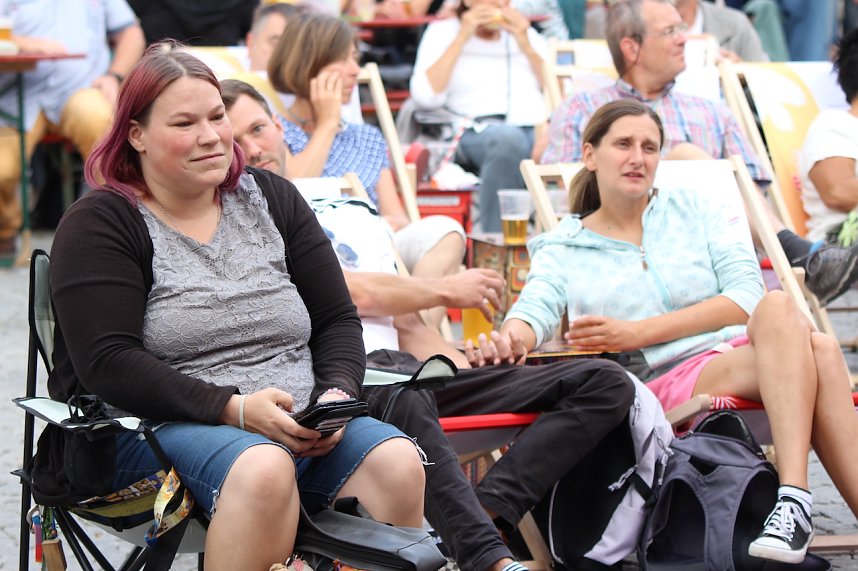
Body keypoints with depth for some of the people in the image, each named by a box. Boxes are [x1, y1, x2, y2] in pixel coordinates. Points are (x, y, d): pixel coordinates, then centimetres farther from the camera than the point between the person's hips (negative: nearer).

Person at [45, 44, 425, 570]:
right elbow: (107, 363, -11)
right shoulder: (98, 226, 1)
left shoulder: (272, 199, 15)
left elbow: (337, 320, 15)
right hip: (158, 427, -5)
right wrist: (234, 409, -20)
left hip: (299, 426, 5)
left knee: (398, 461, -25)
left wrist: (337, 393, -7)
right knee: (262, 467, -37)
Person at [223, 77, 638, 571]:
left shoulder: (355, 216, 32)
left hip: (410, 372, 7)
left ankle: (485, 509, -29)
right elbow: (354, 293, -1)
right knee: (398, 382, -44)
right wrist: (446, 290, 13)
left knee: (606, 382, -7)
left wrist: (465, 362, 5)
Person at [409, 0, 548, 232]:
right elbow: (425, 97, 0)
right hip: (478, 132, -3)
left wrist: (525, 45, 7)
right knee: (507, 137, -41)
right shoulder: (443, 32, 18)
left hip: (538, 129, 3)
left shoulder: (526, 34, 27)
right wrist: (462, 37, 2)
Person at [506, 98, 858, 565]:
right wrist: (509, 339, -31)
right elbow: (535, 310, -4)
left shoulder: (695, 209, 17)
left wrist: (639, 333, -7)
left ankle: (795, 497, -45)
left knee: (777, 310, -36)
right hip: (667, 382, -3)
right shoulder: (562, 248, 16)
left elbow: (748, 296, 3)